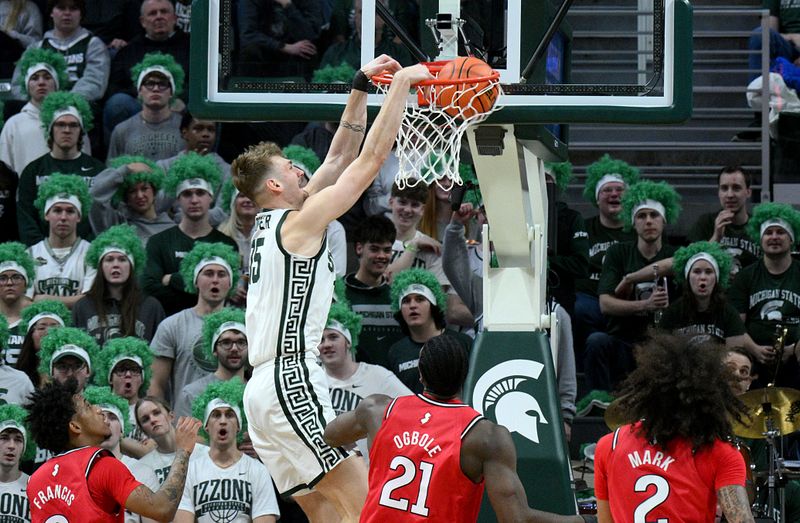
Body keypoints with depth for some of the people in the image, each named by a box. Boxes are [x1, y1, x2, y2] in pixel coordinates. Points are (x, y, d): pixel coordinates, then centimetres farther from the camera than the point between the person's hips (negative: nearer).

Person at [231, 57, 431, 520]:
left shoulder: (270, 224, 18)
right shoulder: (300, 221, -6)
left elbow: (341, 158, 25)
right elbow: (372, 157, -6)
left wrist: (362, 86, 24)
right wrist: (402, 83, 1)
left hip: (269, 385, 10)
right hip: (292, 381, -10)